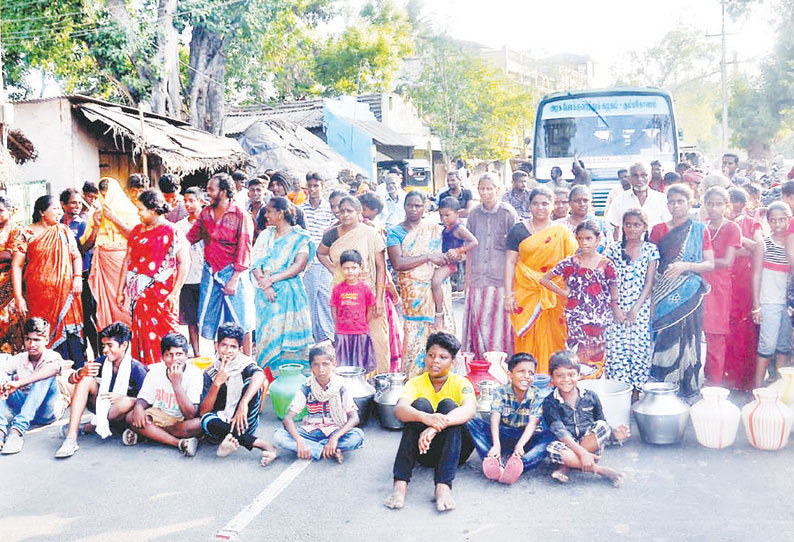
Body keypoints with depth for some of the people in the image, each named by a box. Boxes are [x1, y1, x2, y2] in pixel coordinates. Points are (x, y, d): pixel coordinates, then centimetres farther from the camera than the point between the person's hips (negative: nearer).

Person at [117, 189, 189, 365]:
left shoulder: (171, 231, -6)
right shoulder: (137, 230, 13)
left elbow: (184, 262, -10)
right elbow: (127, 260, 16)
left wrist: (175, 293, -14)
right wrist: (120, 290, 14)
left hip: (162, 294, -6)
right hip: (139, 294, 6)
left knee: (165, 336, -5)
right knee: (142, 335, 7)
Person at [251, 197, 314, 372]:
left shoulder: (300, 237, 0)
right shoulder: (266, 234, 13)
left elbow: (299, 266, -11)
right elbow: (255, 263, 4)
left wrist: (272, 279, -16)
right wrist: (264, 284, -13)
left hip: (289, 293, -4)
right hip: (265, 293, 5)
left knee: (289, 335, -5)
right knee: (266, 335, 4)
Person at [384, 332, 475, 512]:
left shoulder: (460, 383, -7)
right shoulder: (416, 383, -4)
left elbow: (469, 410, -30)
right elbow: (399, 410, -25)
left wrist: (436, 426, -48)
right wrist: (425, 418, -49)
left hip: (456, 448, -1)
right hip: (425, 450, 1)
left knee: (448, 405, -26)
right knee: (420, 404, -25)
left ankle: (443, 485, -39)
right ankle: (400, 483, -35)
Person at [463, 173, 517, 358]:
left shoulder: (508, 213, -1)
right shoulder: (474, 213, 9)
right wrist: (467, 277, 13)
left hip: (501, 276, -3)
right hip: (478, 278, 3)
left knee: (498, 321, -3)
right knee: (476, 318, 2)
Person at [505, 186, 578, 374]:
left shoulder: (562, 232, 4)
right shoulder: (519, 230, 4)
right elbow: (510, 262, 1)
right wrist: (508, 294, -6)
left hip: (553, 297, 0)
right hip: (525, 294, 0)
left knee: (550, 342, 3)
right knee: (527, 342, 3)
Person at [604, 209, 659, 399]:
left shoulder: (651, 250, 4)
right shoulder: (613, 249, 5)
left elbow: (649, 283, 0)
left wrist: (635, 309, -9)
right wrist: (615, 308, -8)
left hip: (640, 310, 0)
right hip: (616, 309, 1)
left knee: (639, 348, -2)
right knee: (615, 349, -2)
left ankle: (635, 393, 9)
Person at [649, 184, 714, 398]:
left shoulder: (700, 230, 7)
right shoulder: (658, 230, 8)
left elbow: (710, 264, 2)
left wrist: (686, 265, -15)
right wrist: (651, 293, -2)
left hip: (689, 293, 0)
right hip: (664, 294, 0)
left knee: (686, 339, -1)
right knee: (663, 339, -4)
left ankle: (686, 392, 9)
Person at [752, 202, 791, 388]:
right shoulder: (763, 244, -2)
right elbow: (756, 276, -2)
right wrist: (756, 305, -6)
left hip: (788, 303, 4)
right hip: (769, 303, -4)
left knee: (785, 346, 9)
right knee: (767, 345, -7)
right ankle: (758, 387, 2)